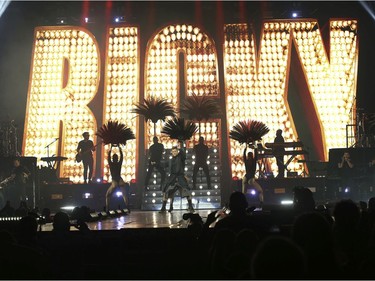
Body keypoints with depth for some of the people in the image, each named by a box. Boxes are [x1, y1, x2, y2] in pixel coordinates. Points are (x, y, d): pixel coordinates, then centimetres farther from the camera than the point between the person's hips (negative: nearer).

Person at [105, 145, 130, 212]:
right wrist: (119, 147, 21)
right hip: (120, 182, 1)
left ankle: (107, 209, -3)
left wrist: (111, 148, 18)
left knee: (107, 196, 12)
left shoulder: (111, 164, 0)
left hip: (114, 183, -1)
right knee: (125, 196, 1)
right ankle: (127, 208, -17)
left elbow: (108, 156, 11)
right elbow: (122, 156, 14)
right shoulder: (119, 164, 3)